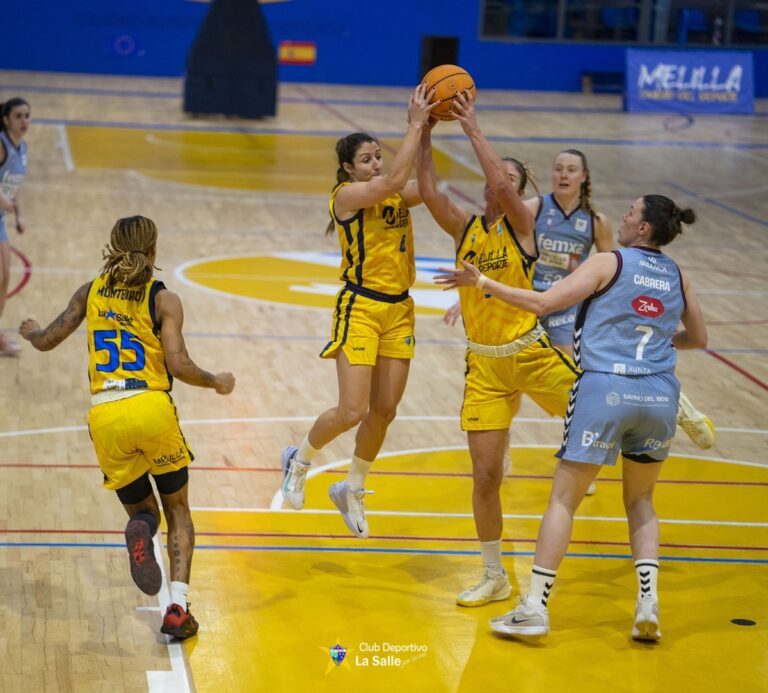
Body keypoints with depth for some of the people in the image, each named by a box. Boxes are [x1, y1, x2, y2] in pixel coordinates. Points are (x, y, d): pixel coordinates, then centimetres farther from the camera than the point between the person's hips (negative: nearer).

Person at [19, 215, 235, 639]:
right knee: (178, 512, 15)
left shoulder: (92, 291, 11)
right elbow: (178, 364, -9)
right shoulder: (163, 299, 1)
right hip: (152, 411, -3)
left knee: (142, 510, 18)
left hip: (104, 418, 3)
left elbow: (46, 342, 15)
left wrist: (31, 331, 38)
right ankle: (178, 608, -3)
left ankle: (139, 530, -23)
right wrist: (216, 382, 9)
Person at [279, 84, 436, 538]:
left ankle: (352, 491, 29)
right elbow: (394, 182, -27)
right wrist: (416, 125, -25)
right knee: (352, 412, -10)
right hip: (360, 308, -6)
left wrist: (431, 130, -18)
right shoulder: (347, 194, -11)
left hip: (399, 310, 7)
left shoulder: (396, 195, 8)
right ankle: (300, 459, 20)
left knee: (384, 412, 9)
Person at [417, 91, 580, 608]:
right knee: (485, 476, 0)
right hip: (485, 366, 3)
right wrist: (425, 134, -14)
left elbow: (501, 185, -25)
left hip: (533, 353, -3)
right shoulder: (464, 228, 5)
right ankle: (495, 576, 15)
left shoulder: (522, 224, -6)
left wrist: (472, 127, -23)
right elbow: (429, 192, -11)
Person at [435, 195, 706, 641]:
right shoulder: (677, 276, 11)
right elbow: (698, 338, 21)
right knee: (640, 500, 20)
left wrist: (481, 283, -3)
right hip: (660, 395, 4)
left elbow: (542, 304, -10)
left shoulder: (608, 263, -3)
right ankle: (648, 603, 6)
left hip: (605, 390, -4)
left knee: (564, 499, 4)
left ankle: (535, 607, 1)